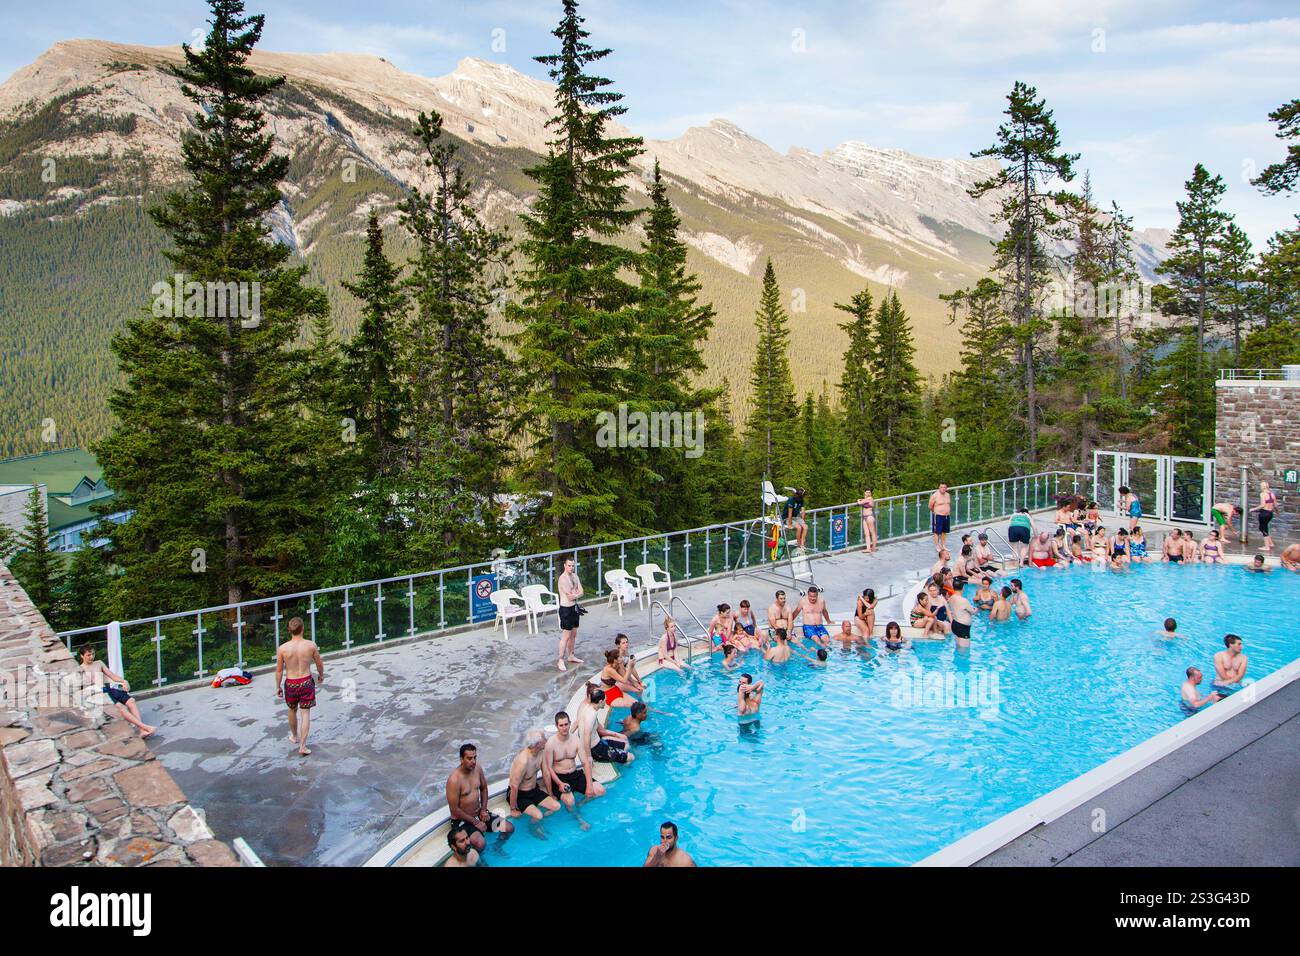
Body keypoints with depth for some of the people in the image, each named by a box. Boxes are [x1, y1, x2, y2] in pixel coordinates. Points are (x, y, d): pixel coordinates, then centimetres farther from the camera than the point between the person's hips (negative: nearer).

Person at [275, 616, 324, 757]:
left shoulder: (282, 648, -13)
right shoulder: (311, 645, -12)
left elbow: (279, 670, -4)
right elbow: (319, 663, 1)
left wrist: (278, 686, 10)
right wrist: (321, 675, 21)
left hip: (290, 683, 1)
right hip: (306, 682, -1)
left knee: (292, 711, 24)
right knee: (305, 714, 5)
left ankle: (294, 736, 46)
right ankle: (302, 746, 1)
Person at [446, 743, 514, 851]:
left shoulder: (477, 769, -5)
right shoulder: (454, 779, -26)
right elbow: (454, 809, -21)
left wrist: (483, 809, 2)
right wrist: (475, 822, -15)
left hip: (479, 814, 7)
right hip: (462, 820, -7)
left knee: (509, 828, -2)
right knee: (480, 844, -31)